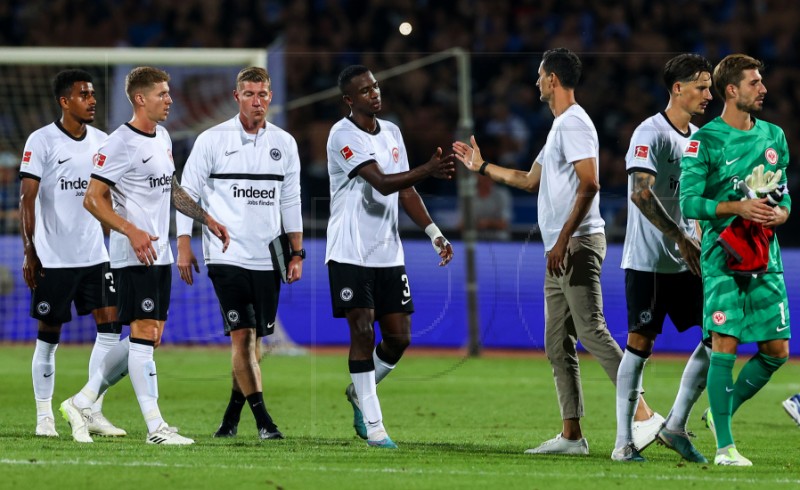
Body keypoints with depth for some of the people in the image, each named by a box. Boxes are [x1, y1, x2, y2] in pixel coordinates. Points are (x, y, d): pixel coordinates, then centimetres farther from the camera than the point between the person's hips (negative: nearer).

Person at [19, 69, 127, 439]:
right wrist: (29, 252, -11)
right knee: (49, 336, 2)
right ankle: (44, 417, 12)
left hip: (95, 255, 5)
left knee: (110, 325, -4)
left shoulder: (101, 141, 9)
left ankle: (94, 412, 3)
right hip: (53, 257, -5)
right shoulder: (41, 142, -7)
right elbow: (27, 199, -7)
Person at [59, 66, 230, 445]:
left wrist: (207, 219, 23)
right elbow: (93, 199, -15)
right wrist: (132, 232, -25)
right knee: (144, 335, -8)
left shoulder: (163, 138, 14)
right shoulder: (119, 144, -13)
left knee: (147, 339, 10)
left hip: (159, 254, 9)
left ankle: (81, 403, 18)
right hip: (134, 257, -9)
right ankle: (155, 427, -6)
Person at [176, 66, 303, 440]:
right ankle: (262, 419, -10)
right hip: (226, 254, -4)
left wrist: (297, 254, 12)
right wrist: (184, 248, -3)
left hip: (267, 257, 4)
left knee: (254, 340, 5)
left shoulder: (284, 143, 9)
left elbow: (290, 201, 15)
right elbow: (188, 193, 2)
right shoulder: (212, 140, -1)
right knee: (242, 336, -10)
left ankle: (232, 415, 18)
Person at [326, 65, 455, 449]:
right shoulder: (343, 136, -13)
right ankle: (373, 424, -3)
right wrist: (428, 170, -38)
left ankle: (360, 392, 29)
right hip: (349, 254, -6)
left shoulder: (391, 132, 11)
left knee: (399, 337, 3)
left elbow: (404, 191, 16)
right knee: (363, 332, -9)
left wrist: (434, 233, 6)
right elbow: (383, 184, -25)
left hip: (388, 254, 6)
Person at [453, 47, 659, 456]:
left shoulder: (574, 124, -10)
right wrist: (482, 167, 39)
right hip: (561, 252, 11)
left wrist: (564, 238, -24)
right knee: (558, 346, 8)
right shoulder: (560, 126, 22)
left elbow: (589, 184, -20)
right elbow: (530, 180, 34)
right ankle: (571, 435, 8)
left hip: (578, 244, -11)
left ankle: (644, 417, -19)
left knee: (592, 332, -16)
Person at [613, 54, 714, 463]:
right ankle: (624, 440, 3)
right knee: (640, 343, -4)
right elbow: (641, 194, -23)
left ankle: (676, 427, 8)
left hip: (687, 260, 7)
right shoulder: (651, 134, -12)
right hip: (649, 259, -7)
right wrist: (682, 240, -25)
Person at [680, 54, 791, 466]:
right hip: (724, 255, -6)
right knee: (725, 346, -10)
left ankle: (722, 412, 24)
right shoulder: (705, 140, -5)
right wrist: (738, 207, -19)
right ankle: (724, 447, -6)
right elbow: (689, 203, -9)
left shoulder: (774, 136, 13)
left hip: (765, 256, 6)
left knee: (776, 350, 4)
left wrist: (780, 213, -2)